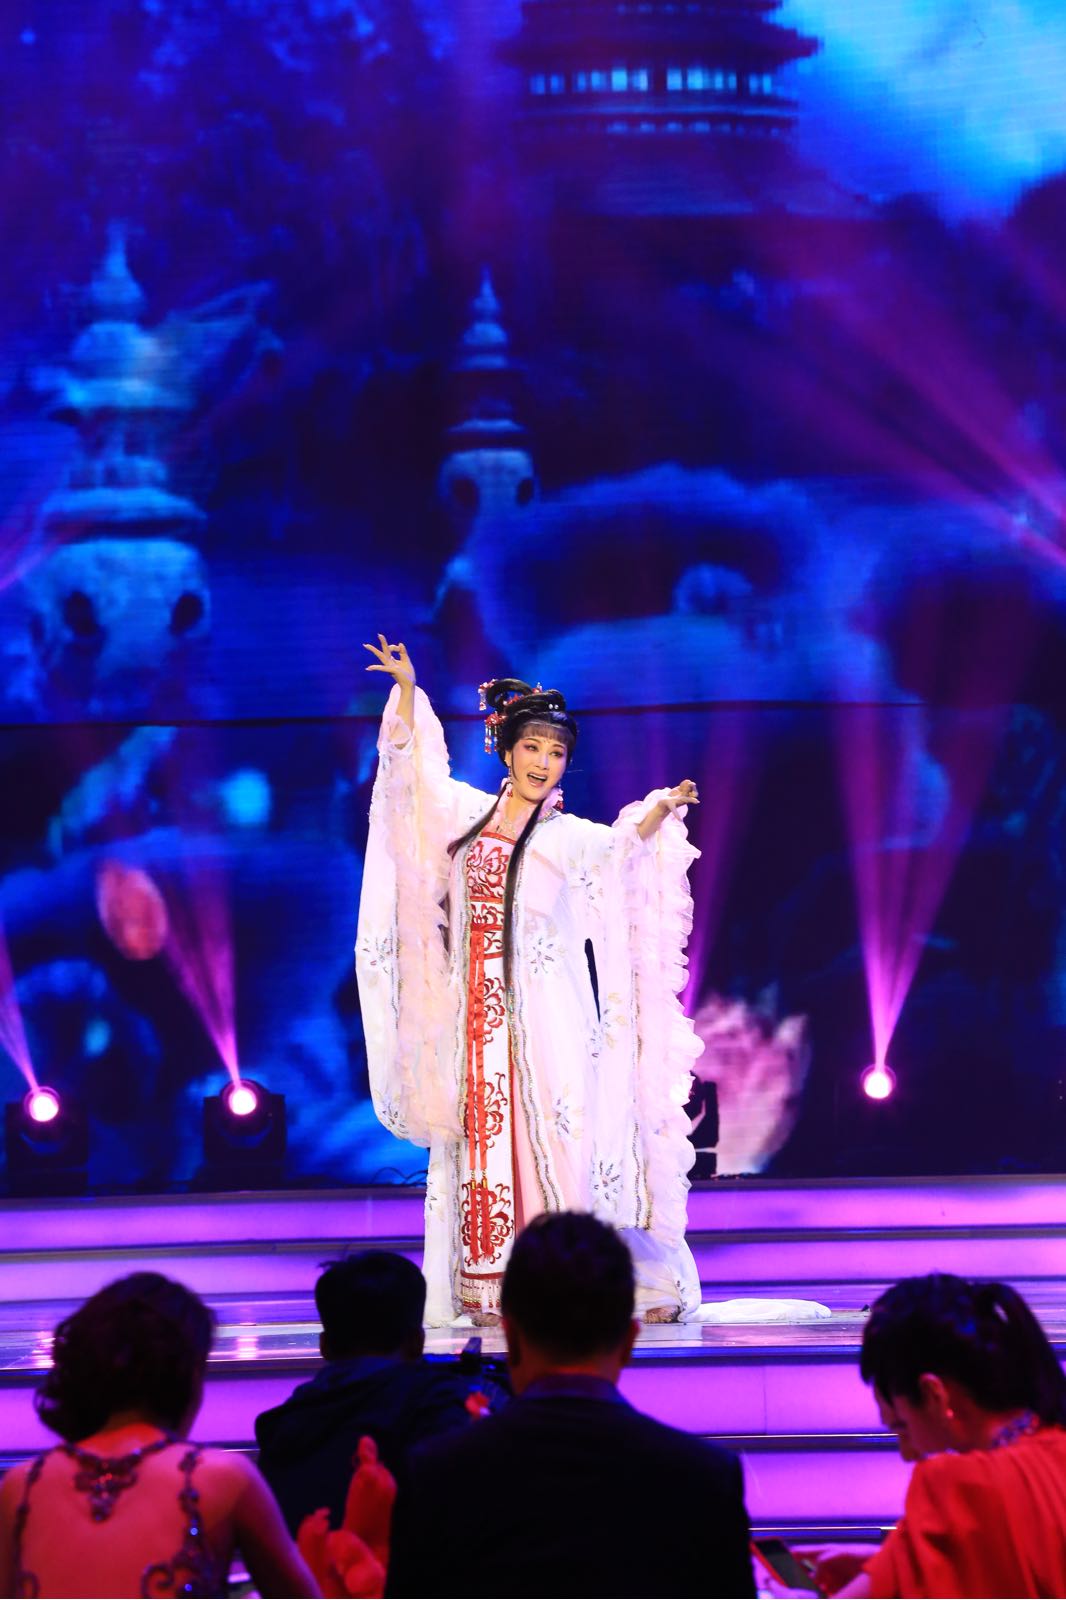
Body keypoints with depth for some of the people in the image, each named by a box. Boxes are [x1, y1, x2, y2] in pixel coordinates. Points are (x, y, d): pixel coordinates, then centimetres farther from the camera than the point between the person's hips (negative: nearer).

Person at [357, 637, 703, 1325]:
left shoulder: (566, 837, 0)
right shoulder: (468, 813, 11)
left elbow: (620, 845, -18)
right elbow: (417, 765, 22)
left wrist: (661, 811, -36)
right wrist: (407, 688, 20)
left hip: (547, 1018, -3)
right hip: (478, 1013, 4)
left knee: (558, 1141, -7)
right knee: (485, 1144, 1)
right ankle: (492, 1288, 2)